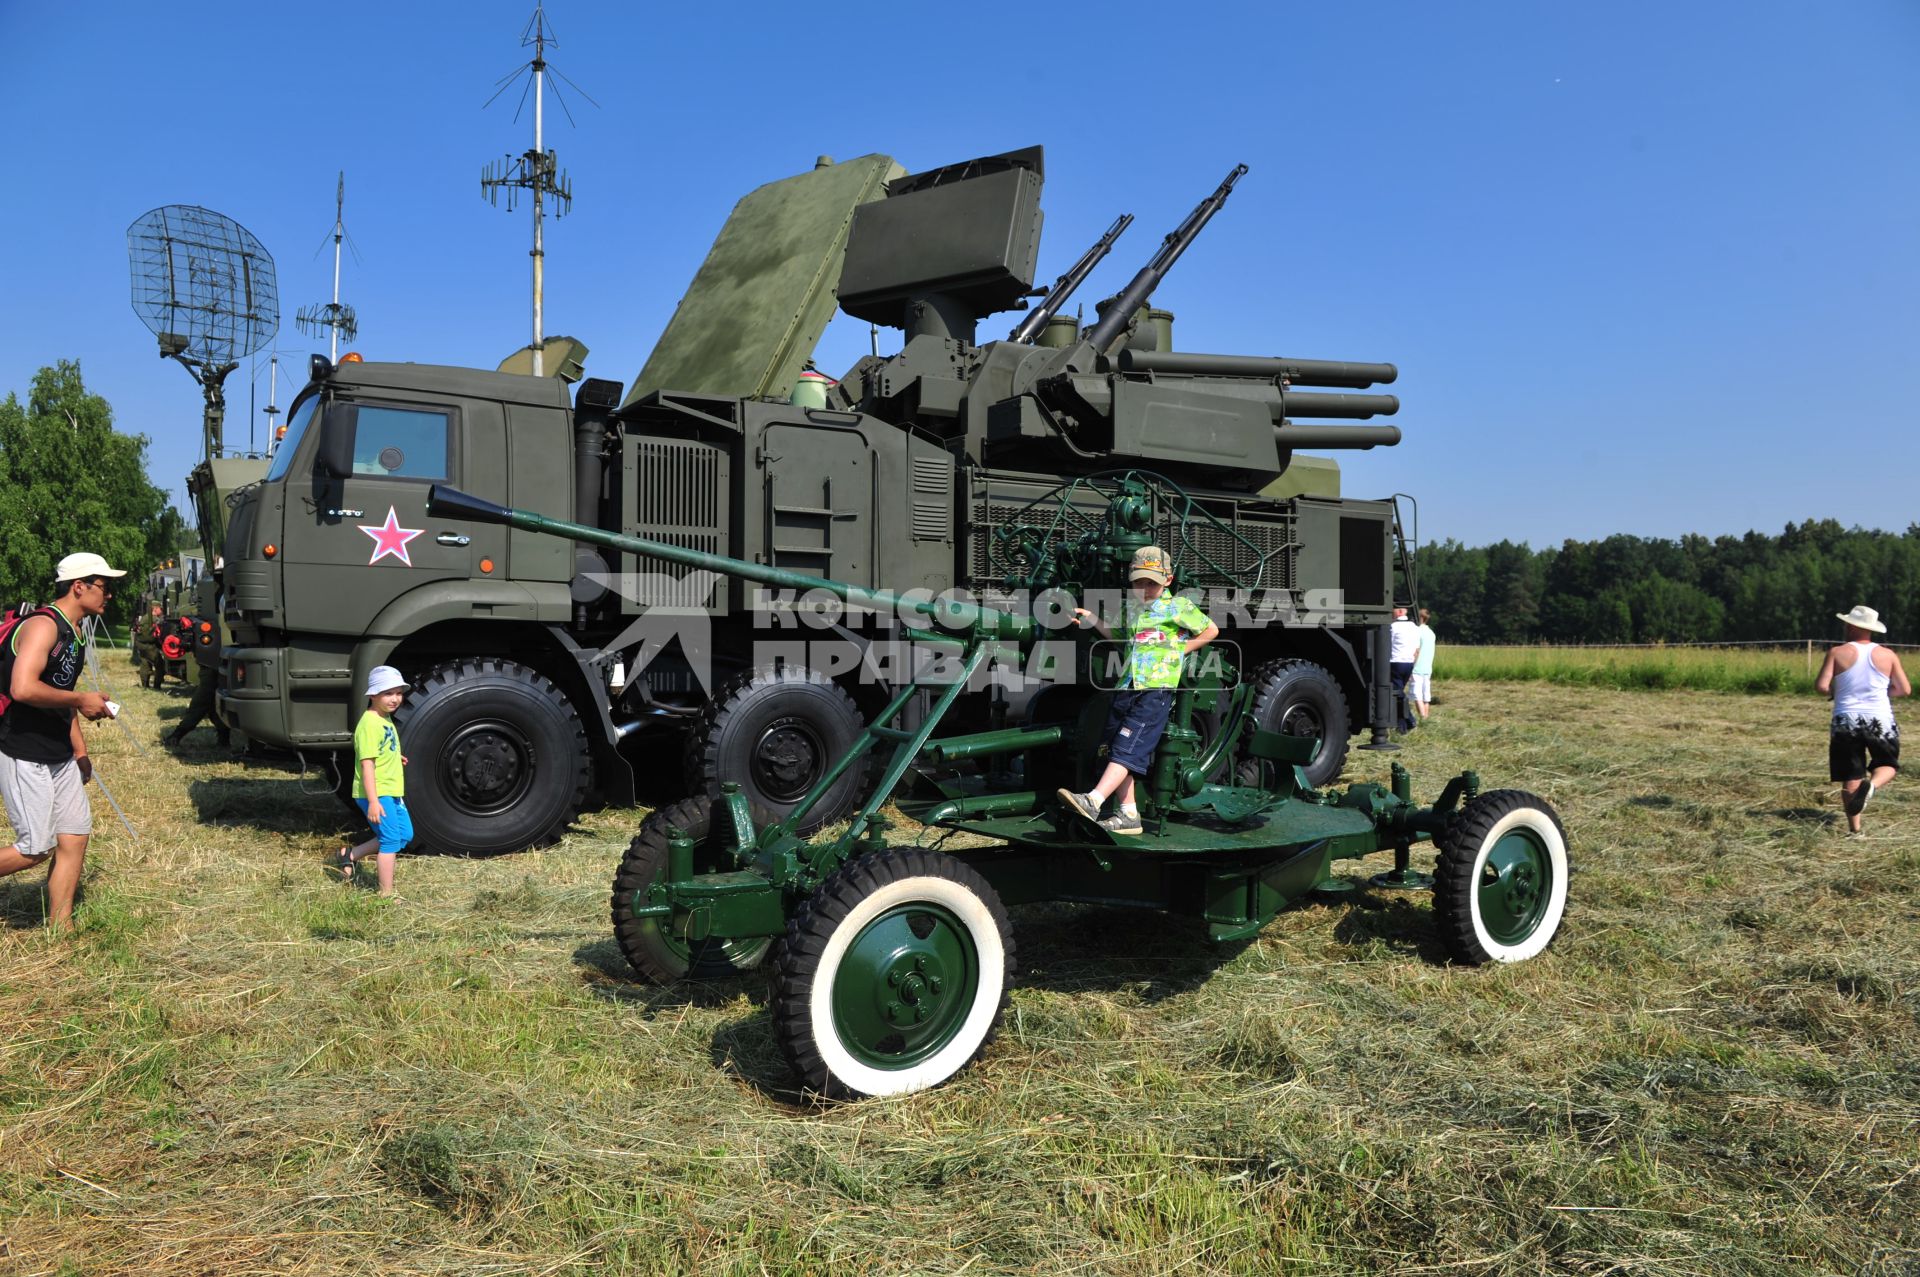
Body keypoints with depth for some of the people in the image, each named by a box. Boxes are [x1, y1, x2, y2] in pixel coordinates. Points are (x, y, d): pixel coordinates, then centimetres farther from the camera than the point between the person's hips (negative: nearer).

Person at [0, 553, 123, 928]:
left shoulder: (73, 634, 13)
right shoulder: (42, 626, -17)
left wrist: (79, 749, 19)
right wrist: (81, 700, -18)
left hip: (59, 757, 9)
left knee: (75, 836, 7)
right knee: (36, 849, -4)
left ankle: (60, 928, 14)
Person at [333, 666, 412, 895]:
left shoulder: (385, 719, 12)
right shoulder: (370, 724, -18)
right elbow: (367, 764, -23)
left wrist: (395, 758, 12)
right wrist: (373, 801, -26)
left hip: (391, 792, 10)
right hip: (377, 794, -10)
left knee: (405, 835, 14)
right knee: (391, 840, -6)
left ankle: (350, 855, 24)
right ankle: (386, 895, 2)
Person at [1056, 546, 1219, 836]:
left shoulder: (1177, 606, 0)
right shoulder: (1130, 607, 18)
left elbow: (1211, 630, 9)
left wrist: (1180, 649, 2)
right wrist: (1092, 619, 19)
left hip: (1156, 690, -7)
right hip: (1126, 687, 8)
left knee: (1127, 749, -16)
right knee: (1118, 750, 6)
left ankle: (1093, 801, -28)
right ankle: (1128, 815, 13)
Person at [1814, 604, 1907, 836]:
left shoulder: (1838, 653, -5)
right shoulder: (1888, 655, 1)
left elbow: (1821, 687, -13)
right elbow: (1905, 689, 4)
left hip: (1846, 721, 0)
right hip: (1880, 720, 0)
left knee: (1851, 778, 7)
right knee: (1887, 764, 20)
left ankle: (1855, 830, 6)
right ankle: (1872, 785, -14)